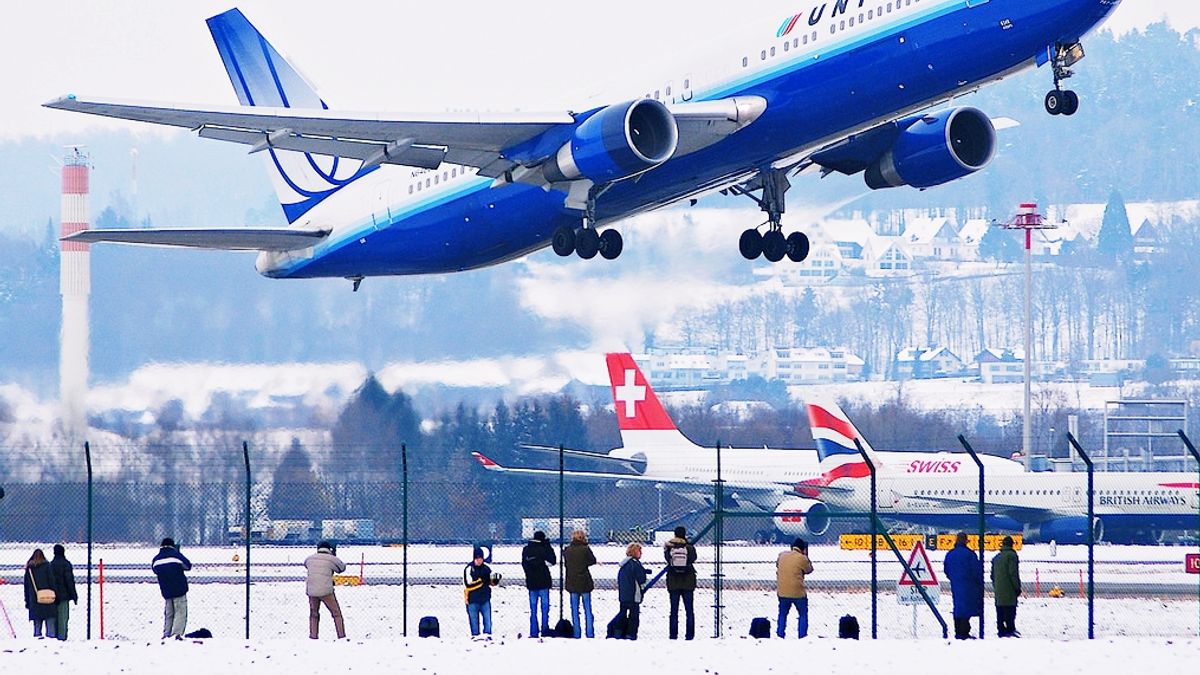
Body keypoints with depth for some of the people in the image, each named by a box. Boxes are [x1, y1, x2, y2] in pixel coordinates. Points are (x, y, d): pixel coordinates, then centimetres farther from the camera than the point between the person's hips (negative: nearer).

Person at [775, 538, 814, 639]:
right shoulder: (802, 558, -11)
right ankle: (802, 636, 5)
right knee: (803, 615, 11)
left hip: (782, 592, 4)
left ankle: (780, 635, 14)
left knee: (782, 614, 19)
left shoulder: (782, 555, 4)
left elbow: (777, 565, 21)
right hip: (798, 592, -4)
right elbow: (809, 570, 4)